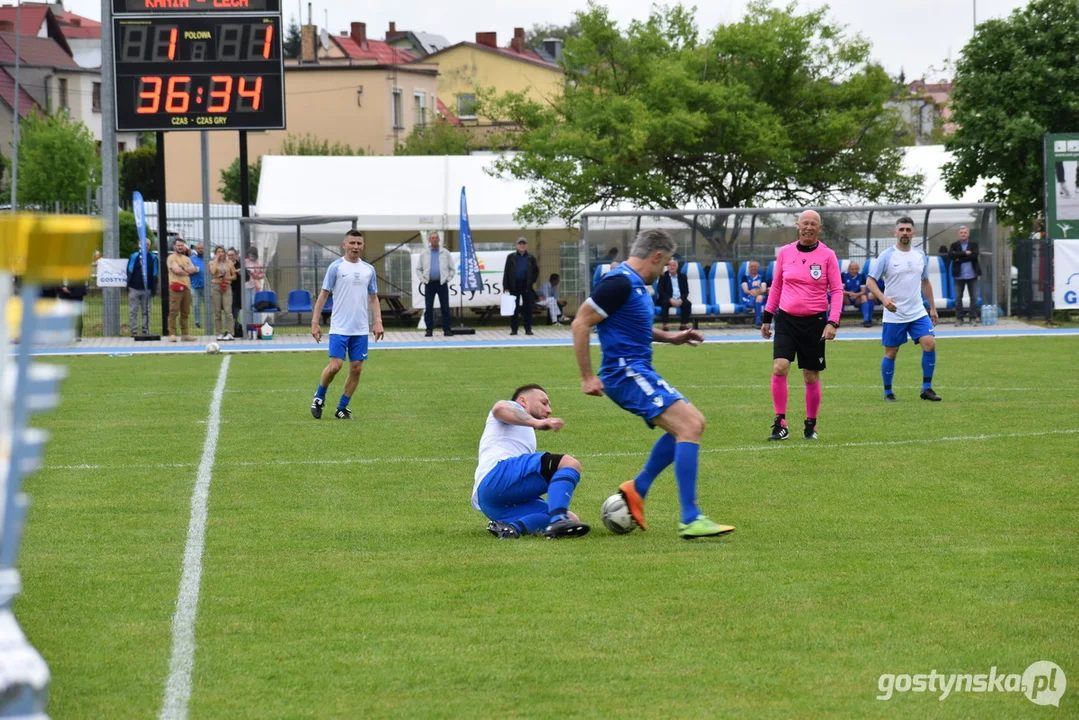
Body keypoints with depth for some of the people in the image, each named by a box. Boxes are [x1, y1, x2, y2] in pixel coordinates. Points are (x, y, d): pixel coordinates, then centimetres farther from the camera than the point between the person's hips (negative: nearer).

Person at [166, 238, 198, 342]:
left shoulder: (186, 259, 20)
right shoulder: (171, 258, -1)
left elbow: (194, 269, 6)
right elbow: (176, 270, -15)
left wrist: (183, 269, -7)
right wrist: (188, 271, 0)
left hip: (186, 287, 7)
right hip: (176, 287, -7)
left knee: (185, 313, 9)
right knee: (173, 312, -10)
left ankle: (185, 334, 13)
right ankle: (172, 334, -12)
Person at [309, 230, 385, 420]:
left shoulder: (368, 270, 9)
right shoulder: (336, 267, -3)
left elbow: (373, 298, 16)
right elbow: (323, 295, -2)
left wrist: (378, 322, 3)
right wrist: (314, 323, -7)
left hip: (361, 329, 4)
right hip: (339, 328, -4)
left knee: (356, 369, 1)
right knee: (335, 366, -13)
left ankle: (342, 408, 12)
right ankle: (319, 397, 12)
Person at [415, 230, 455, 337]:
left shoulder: (445, 253, 6)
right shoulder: (424, 254, 8)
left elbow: (452, 269, 9)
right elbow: (418, 269, 12)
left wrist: (447, 279, -2)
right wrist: (423, 280, 0)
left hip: (442, 284, -1)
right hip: (429, 284, 1)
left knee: (445, 308, -3)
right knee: (428, 308, -1)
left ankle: (446, 329, 0)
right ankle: (429, 329, 5)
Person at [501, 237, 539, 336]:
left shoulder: (531, 258, 5)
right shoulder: (511, 257, 3)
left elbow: (536, 271, 13)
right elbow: (506, 272, 2)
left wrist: (532, 281, 0)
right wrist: (506, 286, -5)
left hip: (527, 286, 0)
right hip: (514, 285, 0)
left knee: (528, 308, 1)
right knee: (514, 308, 1)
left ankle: (528, 329, 6)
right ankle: (513, 329, 5)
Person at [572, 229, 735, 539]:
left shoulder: (635, 284, 16)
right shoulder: (619, 283, -15)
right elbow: (581, 324, -17)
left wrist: (669, 337, 23)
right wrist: (587, 377, -16)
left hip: (639, 372, 11)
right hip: (626, 373, -11)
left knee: (692, 423, 15)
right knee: (689, 426, -19)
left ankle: (637, 490, 18)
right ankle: (690, 520, -24)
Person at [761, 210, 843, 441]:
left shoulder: (827, 255, -2)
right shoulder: (785, 253, 4)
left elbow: (837, 290, -1)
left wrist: (833, 322, -11)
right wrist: (767, 317, 13)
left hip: (814, 322, -1)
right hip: (786, 319, 1)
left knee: (811, 376, 4)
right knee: (779, 368, -16)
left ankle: (811, 425, 21)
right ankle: (780, 424, -10)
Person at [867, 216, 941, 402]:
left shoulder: (920, 256, 8)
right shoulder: (886, 256, -7)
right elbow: (870, 281, -10)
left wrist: (932, 307, 18)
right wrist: (883, 299, -26)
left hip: (918, 313, 3)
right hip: (894, 315, -3)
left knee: (930, 343, -13)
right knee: (891, 353, 2)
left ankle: (926, 388, -3)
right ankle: (887, 392, 18)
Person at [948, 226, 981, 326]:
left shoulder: (974, 244, 5)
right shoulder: (954, 245, 6)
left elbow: (974, 255, -11)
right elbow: (950, 255, -12)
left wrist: (960, 259, -11)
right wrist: (965, 253, -16)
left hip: (972, 275, 0)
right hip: (959, 275, 1)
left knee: (974, 297, 1)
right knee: (958, 297, 1)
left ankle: (974, 316, 6)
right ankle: (959, 318, 6)